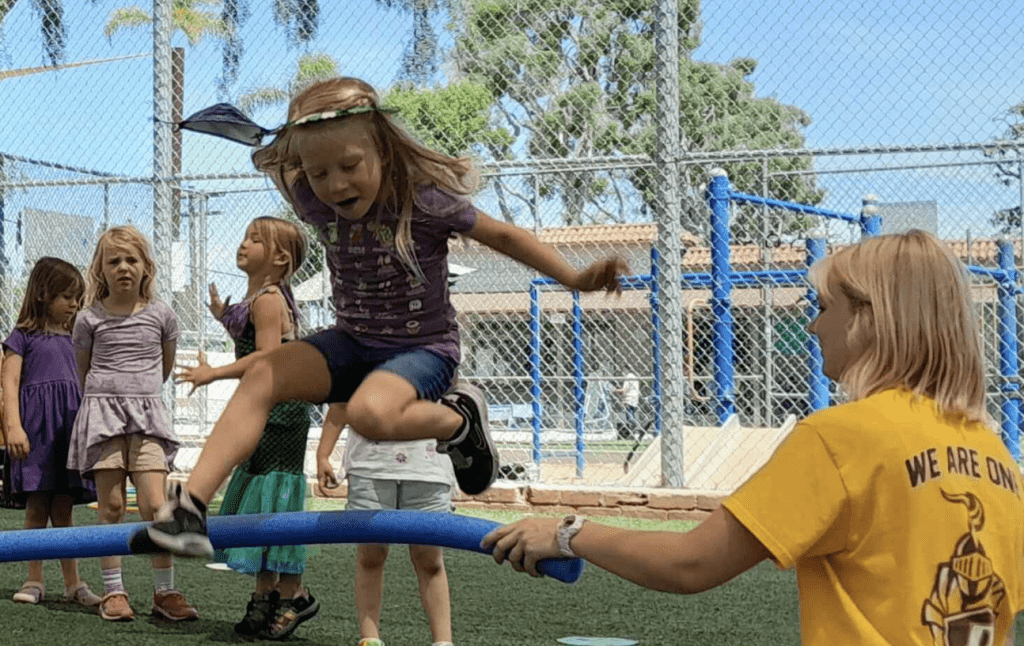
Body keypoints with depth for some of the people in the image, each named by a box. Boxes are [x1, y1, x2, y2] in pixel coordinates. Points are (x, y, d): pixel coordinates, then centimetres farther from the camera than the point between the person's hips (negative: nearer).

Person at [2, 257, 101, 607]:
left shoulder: (71, 339, 20)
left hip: (70, 426, 5)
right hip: (36, 423, -5)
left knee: (63, 509, 6)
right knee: (36, 506, -3)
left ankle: (72, 582, 7)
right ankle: (34, 580, 4)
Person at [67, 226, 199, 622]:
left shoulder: (161, 314, 5)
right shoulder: (90, 319, 3)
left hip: (147, 413, 0)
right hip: (101, 411, 0)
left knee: (155, 504, -9)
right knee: (111, 506, 0)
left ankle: (165, 592, -1)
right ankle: (113, 592, 7)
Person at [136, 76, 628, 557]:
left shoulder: (425, 200, -21)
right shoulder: (315, 204, -6)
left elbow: (502, 235, -8)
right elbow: (273, 165, 19)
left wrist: (577, 279, -13)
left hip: (423, 347, -5)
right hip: (352, 343, 5)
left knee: (369, 413, -36)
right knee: (263, 377, -18)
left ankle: (458, 418, -6)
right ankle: (189, 508, -22)